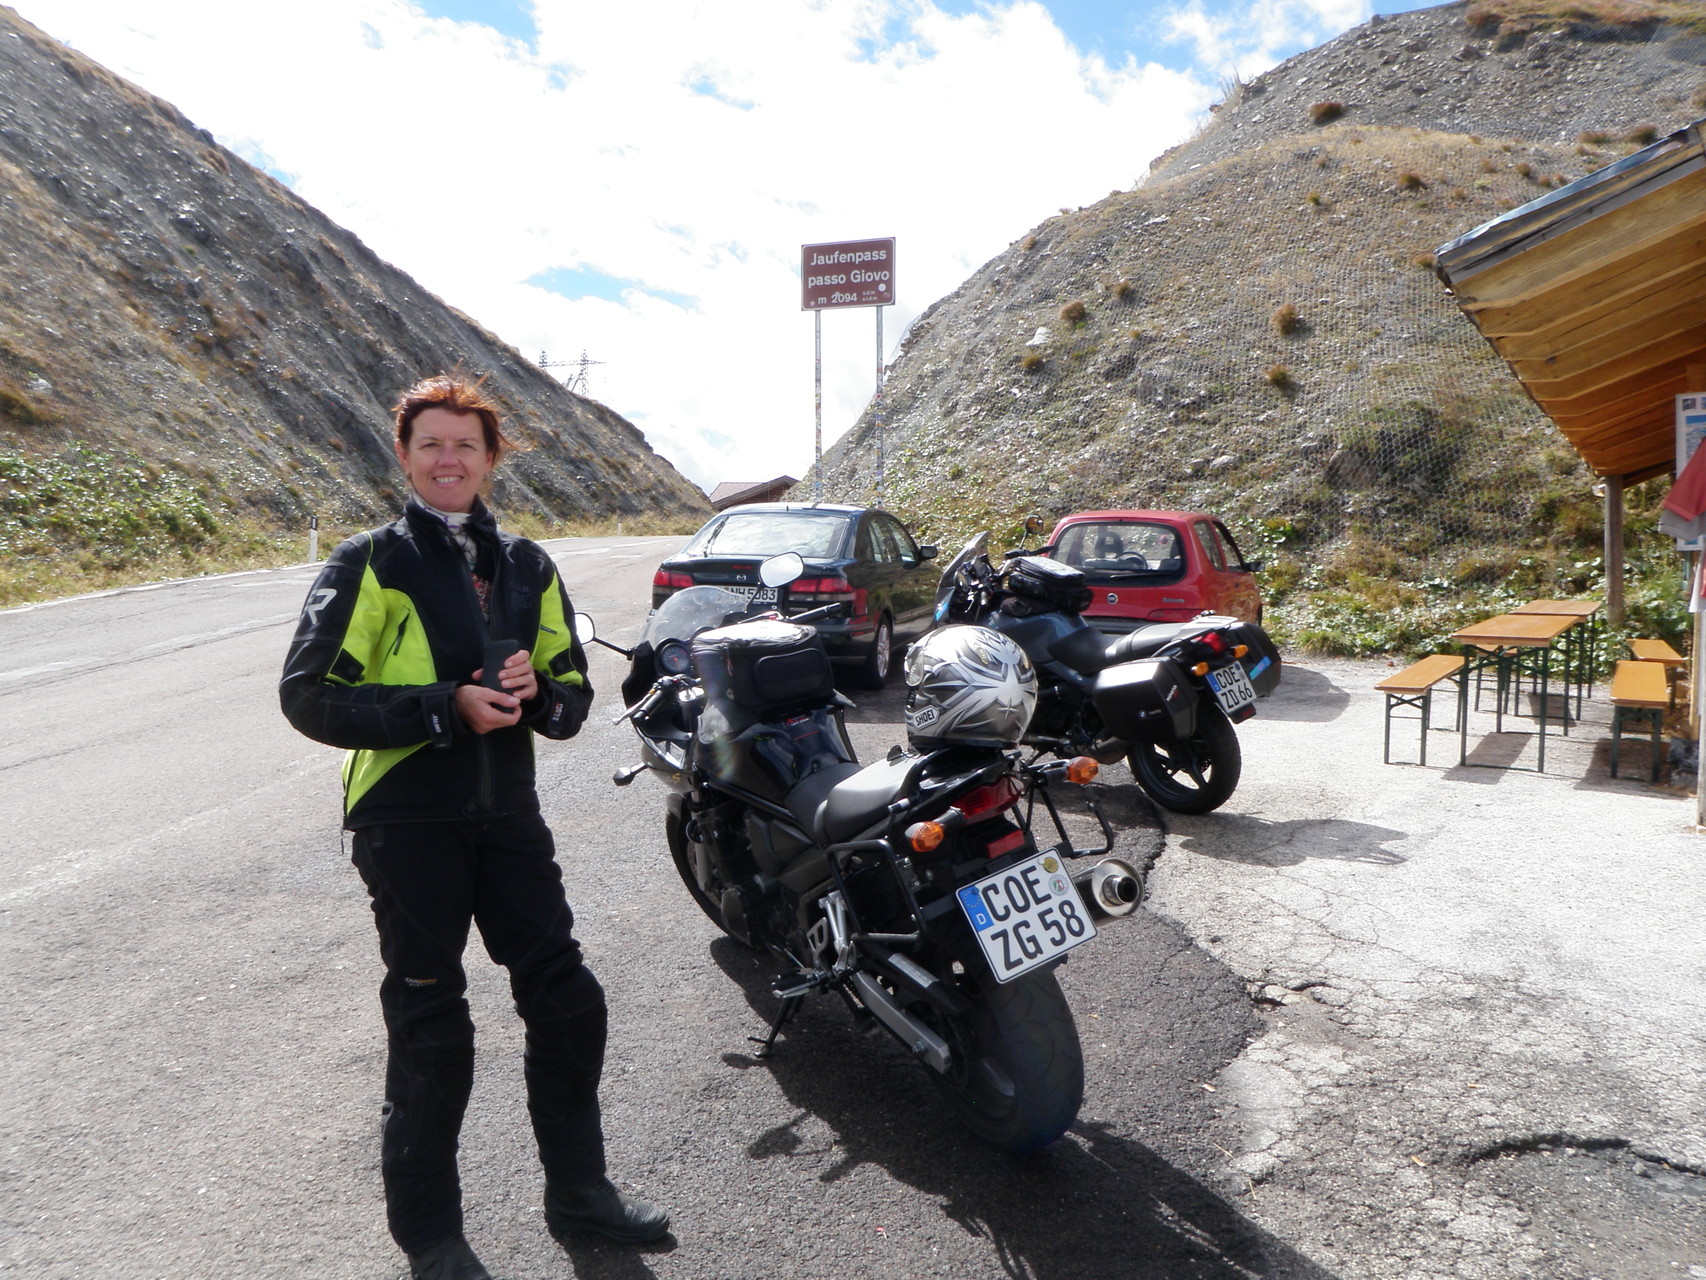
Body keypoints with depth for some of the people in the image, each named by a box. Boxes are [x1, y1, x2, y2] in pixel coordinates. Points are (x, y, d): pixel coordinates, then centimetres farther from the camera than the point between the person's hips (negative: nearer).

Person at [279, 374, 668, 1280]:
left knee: (567, 1002, 8)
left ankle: (577, 1190, 29)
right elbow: (310, 695, -11)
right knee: (432, 1032, 4)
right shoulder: (371, 563, -4)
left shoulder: (526, 566, 11)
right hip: (408, 821, -5)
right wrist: (446, 707, -21)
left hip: (508, 812, 5)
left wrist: (536, 691, -10)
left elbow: (573, 688, 13)